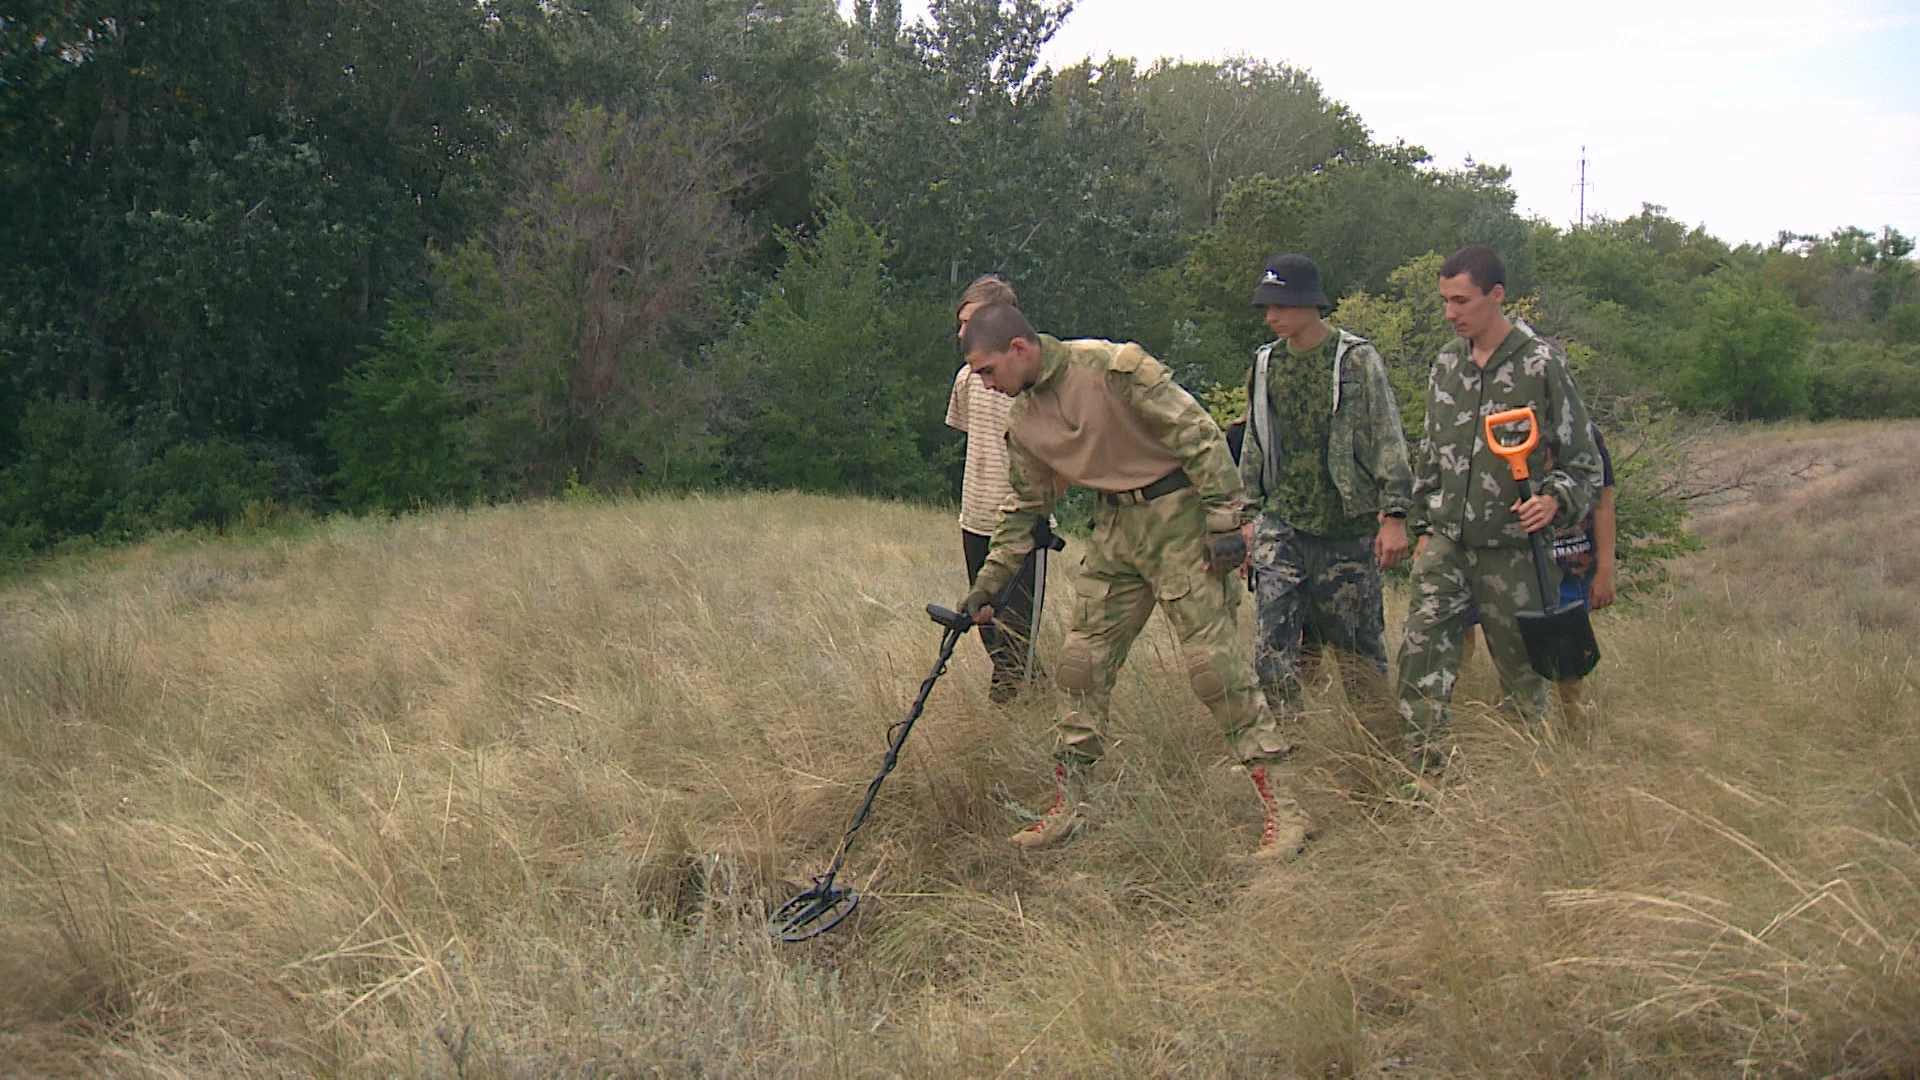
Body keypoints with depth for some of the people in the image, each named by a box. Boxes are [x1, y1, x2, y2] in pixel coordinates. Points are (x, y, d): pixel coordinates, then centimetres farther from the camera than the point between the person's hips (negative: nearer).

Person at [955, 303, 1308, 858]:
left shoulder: (1113, 367, -19)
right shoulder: (1023, 419, 5)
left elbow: (1199, 433, -18)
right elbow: (1024, 506, 17)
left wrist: (1224, 524, -19)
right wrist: (987, 584, 14)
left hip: (1176, 514, -7)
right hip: (1114, 528, 7)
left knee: (1213, 660, -9)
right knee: (1082, 660, 5)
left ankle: (1281, 807, -2)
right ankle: (1064, 807, 15)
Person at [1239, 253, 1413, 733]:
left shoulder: (1357, 360, -4)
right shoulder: (1266, 363, 9)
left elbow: (1388, 442, -4)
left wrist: (1394, 516, -9)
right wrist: (1251, 514, 15)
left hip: (1348, 529, -3)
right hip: (1281, 528, 3)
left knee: (1359, 645, 5)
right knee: (1272, 646, -7)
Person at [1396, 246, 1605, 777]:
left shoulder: (1542, 363, -6)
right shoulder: (1447, 362, 10)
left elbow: (1584, 460, -3)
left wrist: (1554, 499, -21)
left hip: (1510, 545, -4)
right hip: (1446, 540, 4)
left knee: (1520, 663, 6)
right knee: (1422, 654, -8)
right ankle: (1426, 774, -4)